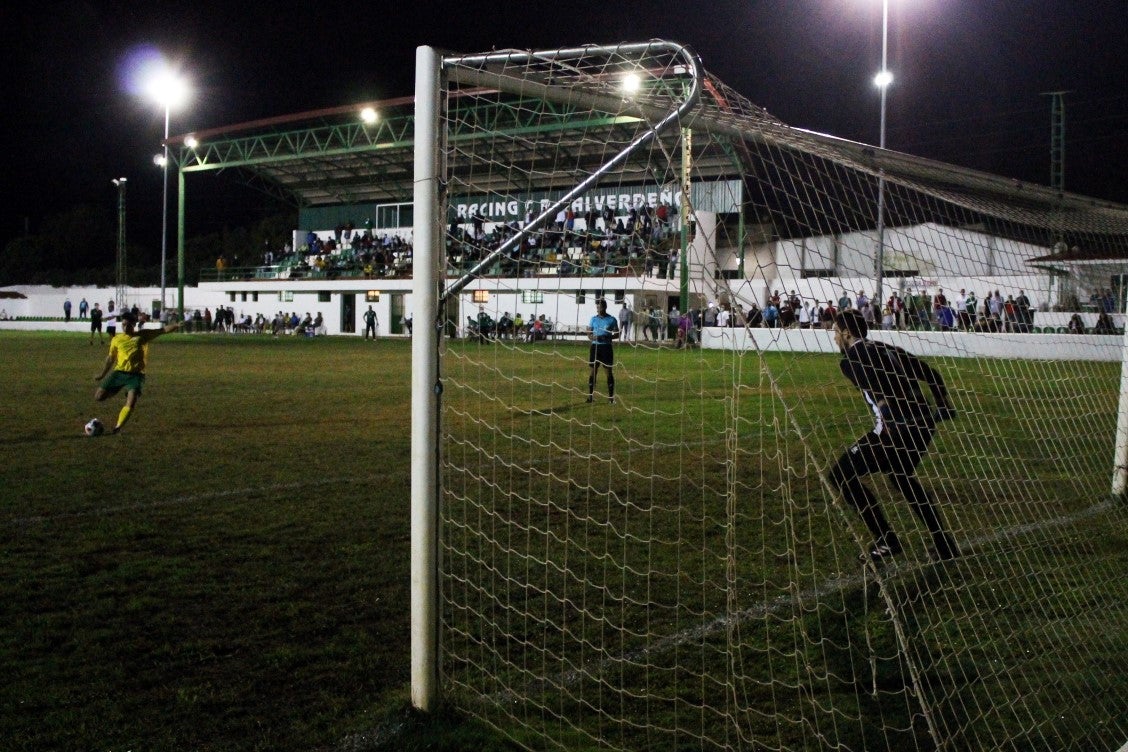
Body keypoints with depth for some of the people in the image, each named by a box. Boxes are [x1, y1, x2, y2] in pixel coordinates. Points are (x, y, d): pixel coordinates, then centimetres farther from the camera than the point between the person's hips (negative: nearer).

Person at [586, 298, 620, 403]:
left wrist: (606, 337, -15)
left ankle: (611, 396, 7)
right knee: (593, 371, 4)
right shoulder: (593, 319, 8)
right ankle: (590, 395, 9)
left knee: (609, 371, 0)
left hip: (606, 347, -2)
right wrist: (592, 337, -11)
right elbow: (589, 332, 12)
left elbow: (617, 334, 2)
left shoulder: (612, 319, -1)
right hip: (595, 346, 2)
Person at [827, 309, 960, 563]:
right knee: (902, 477, 32)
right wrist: (944, 406, 32)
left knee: (842, 475, 4)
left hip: (895, 428, -8)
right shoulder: (888, 348, 19)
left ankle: (886, 542, 3)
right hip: (924, 424, 8)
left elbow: (876, 386, -21)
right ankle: (944, 545, 31)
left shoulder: (851, 359, -1)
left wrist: (889, 416, -34)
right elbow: (932, 375, 20)